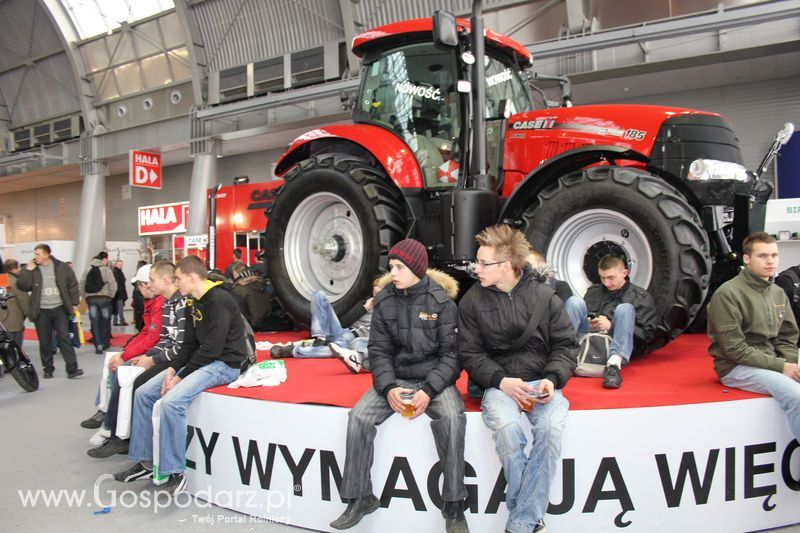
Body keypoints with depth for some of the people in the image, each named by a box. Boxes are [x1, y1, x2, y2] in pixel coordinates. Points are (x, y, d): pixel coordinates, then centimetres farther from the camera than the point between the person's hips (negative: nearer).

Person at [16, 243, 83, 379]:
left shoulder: (62, 267, 1)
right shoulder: (32, 269, 2)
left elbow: (73, 285, 6)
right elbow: (21, 286, -5)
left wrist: (74, 303, 4)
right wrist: (28, 270, -12)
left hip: (59, 309, -1)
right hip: (41, 311, 1)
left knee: (64, 338, -6)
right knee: (44, 342, 7)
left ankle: (72, 369, -6)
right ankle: (48, 369, 20)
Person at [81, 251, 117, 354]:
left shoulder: (88, 269, 8)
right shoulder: (106, 269, -5)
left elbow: (82, 284, 4)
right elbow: (112, 284, -12)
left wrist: (85, 296, 11)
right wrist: (111, 296, 3)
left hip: (91, 298, 3)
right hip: (104, 298, -3)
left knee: (94, 322, 4)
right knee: (105, 321, 11)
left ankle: (98, 345, -2)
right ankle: (104, 343, 20)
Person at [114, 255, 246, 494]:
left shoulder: (219, 300, -18)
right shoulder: (195, 303, 11)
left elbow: (212, 348, -22)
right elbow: (189, 344, 11)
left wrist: (181, 376, -17)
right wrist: (172, 369, -5)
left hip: (224, 364, -10)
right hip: (201, 360, 10)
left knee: (171, 402, -28)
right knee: (143, 393, 4)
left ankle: (174, 474, -15)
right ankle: (145, 462, 13)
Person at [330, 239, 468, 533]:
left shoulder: (442, 301, -7)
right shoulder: (384, 301, 1)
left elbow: (451, 352, -9)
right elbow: (379, 350, 1)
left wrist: (429, 390, -22)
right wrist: (388, 387, -17)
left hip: (435, 378, -3)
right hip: (395, 378, 3)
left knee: (452, 418, -31)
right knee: (359, 417, -19)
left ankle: (453, 504, -14)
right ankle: (360, 498, -1)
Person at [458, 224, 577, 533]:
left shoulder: (544, 296, 2)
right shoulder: (473, 300, 2)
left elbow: (565, 345, 7)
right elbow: (470, 353, 2)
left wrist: (553, 379, -11)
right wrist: (501, 381, -14)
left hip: (542, 382, 1)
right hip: (498, 383, 0)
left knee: (552, 426, -31)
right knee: (506, 427, -33)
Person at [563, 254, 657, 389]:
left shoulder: (642, 297, 8)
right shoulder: (594, 291, 20)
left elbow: (646, 334, 0)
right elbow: (579, 314, 26)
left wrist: (611, 326, -10)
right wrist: (588, 322, 1)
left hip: (614, 344, -3)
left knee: (625, 309, -24)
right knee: (575, 301, -13)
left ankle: (614, 364, -45)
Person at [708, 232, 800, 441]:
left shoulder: (778, 293, 11)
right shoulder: (728, 294, -12)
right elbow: (735, 349, -15)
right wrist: (779, 366, -16)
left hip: (772, 363, 7)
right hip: (736, 368, -7)